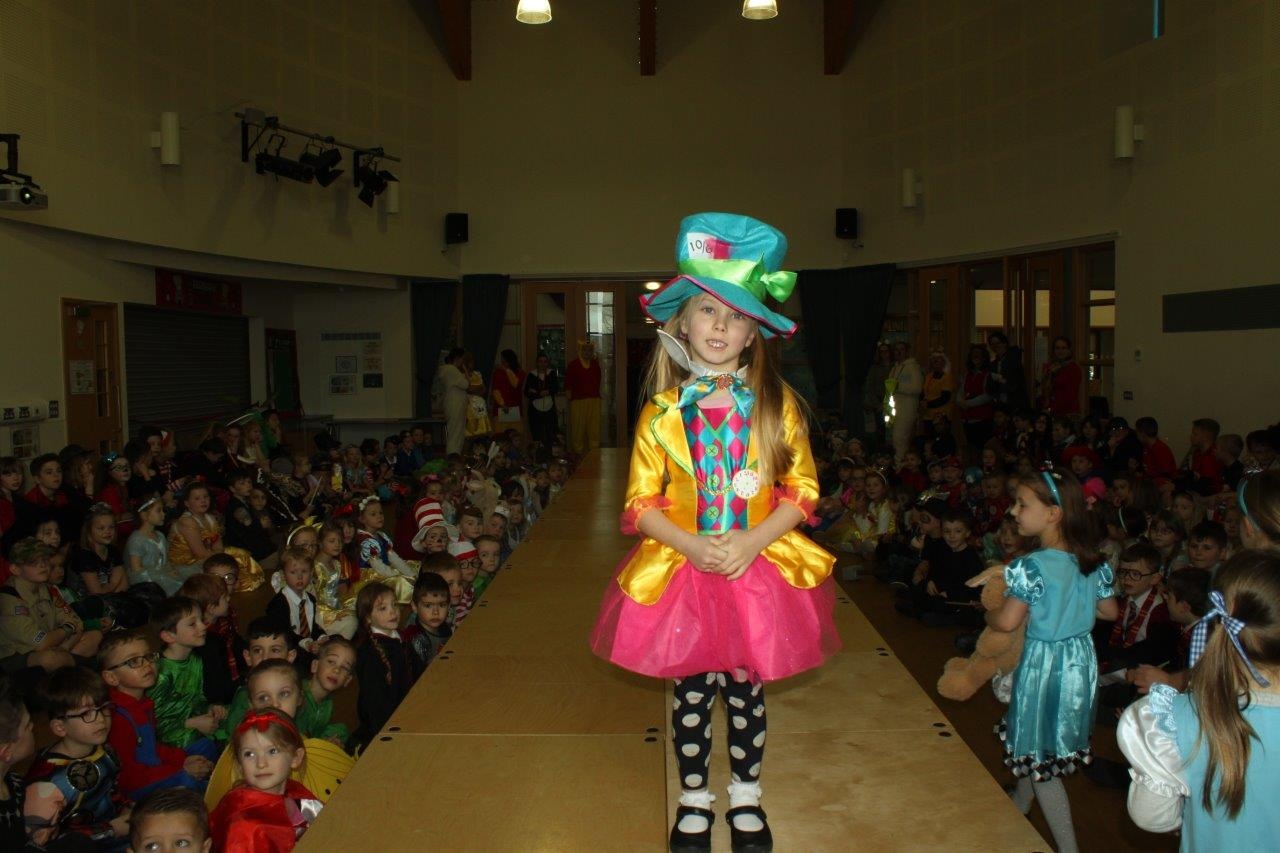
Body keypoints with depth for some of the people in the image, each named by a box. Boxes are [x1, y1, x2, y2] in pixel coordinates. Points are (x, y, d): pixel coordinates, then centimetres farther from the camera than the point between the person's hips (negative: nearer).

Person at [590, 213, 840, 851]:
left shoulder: (777, 404, -3)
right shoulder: (662, 412, -3)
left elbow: (802, 490, -2)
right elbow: (640, 501, -2)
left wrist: (751, 541, -16)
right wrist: (691, 545, -18)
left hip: (760, 572, 0)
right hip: (681, 572, 0)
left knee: (745, 692, 13)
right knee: (690, 695, 11)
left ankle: (745, 798, 36)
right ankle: (693, 801, 33)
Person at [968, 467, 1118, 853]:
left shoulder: (1032, 567, -25)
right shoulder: (1094, 563, -4)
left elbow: (1007, 621, -25)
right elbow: (1110, 611, 7)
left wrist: (988, 613, -4)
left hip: (1044, 664, -7)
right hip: (1081, 660, 8)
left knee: (1039, 761, 7)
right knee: (1031, 743, 26)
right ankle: (1018, 806, 46)